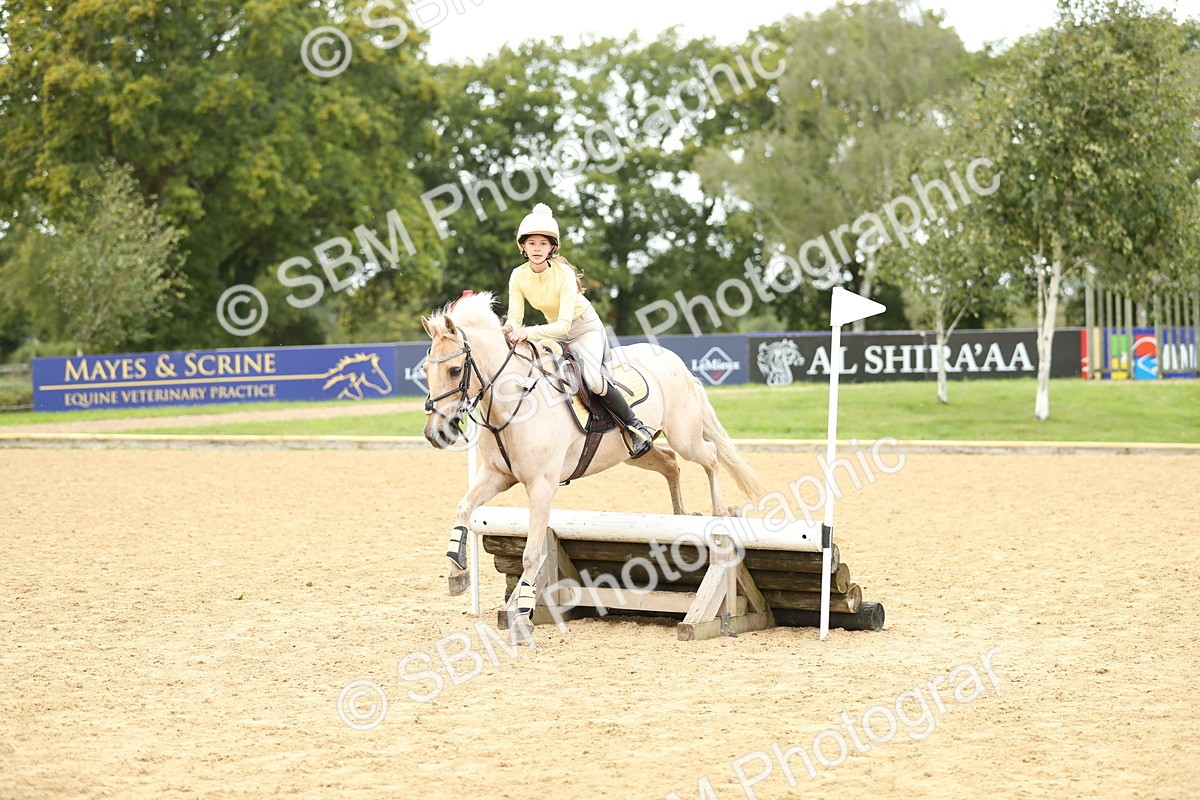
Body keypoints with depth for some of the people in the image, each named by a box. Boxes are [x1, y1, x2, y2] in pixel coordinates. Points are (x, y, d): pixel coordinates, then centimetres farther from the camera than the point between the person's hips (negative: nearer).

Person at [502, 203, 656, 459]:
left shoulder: (564, 274, -28)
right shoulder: (518, 276, -13)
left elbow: (564, 325, -32)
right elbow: (514, 319, -12)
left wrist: (528, 333, -44)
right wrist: (509, 331, -36)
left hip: (585, 329, -6)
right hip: (553, 330, 6)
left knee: (593, 380, -28)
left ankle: (637, 428, -14)